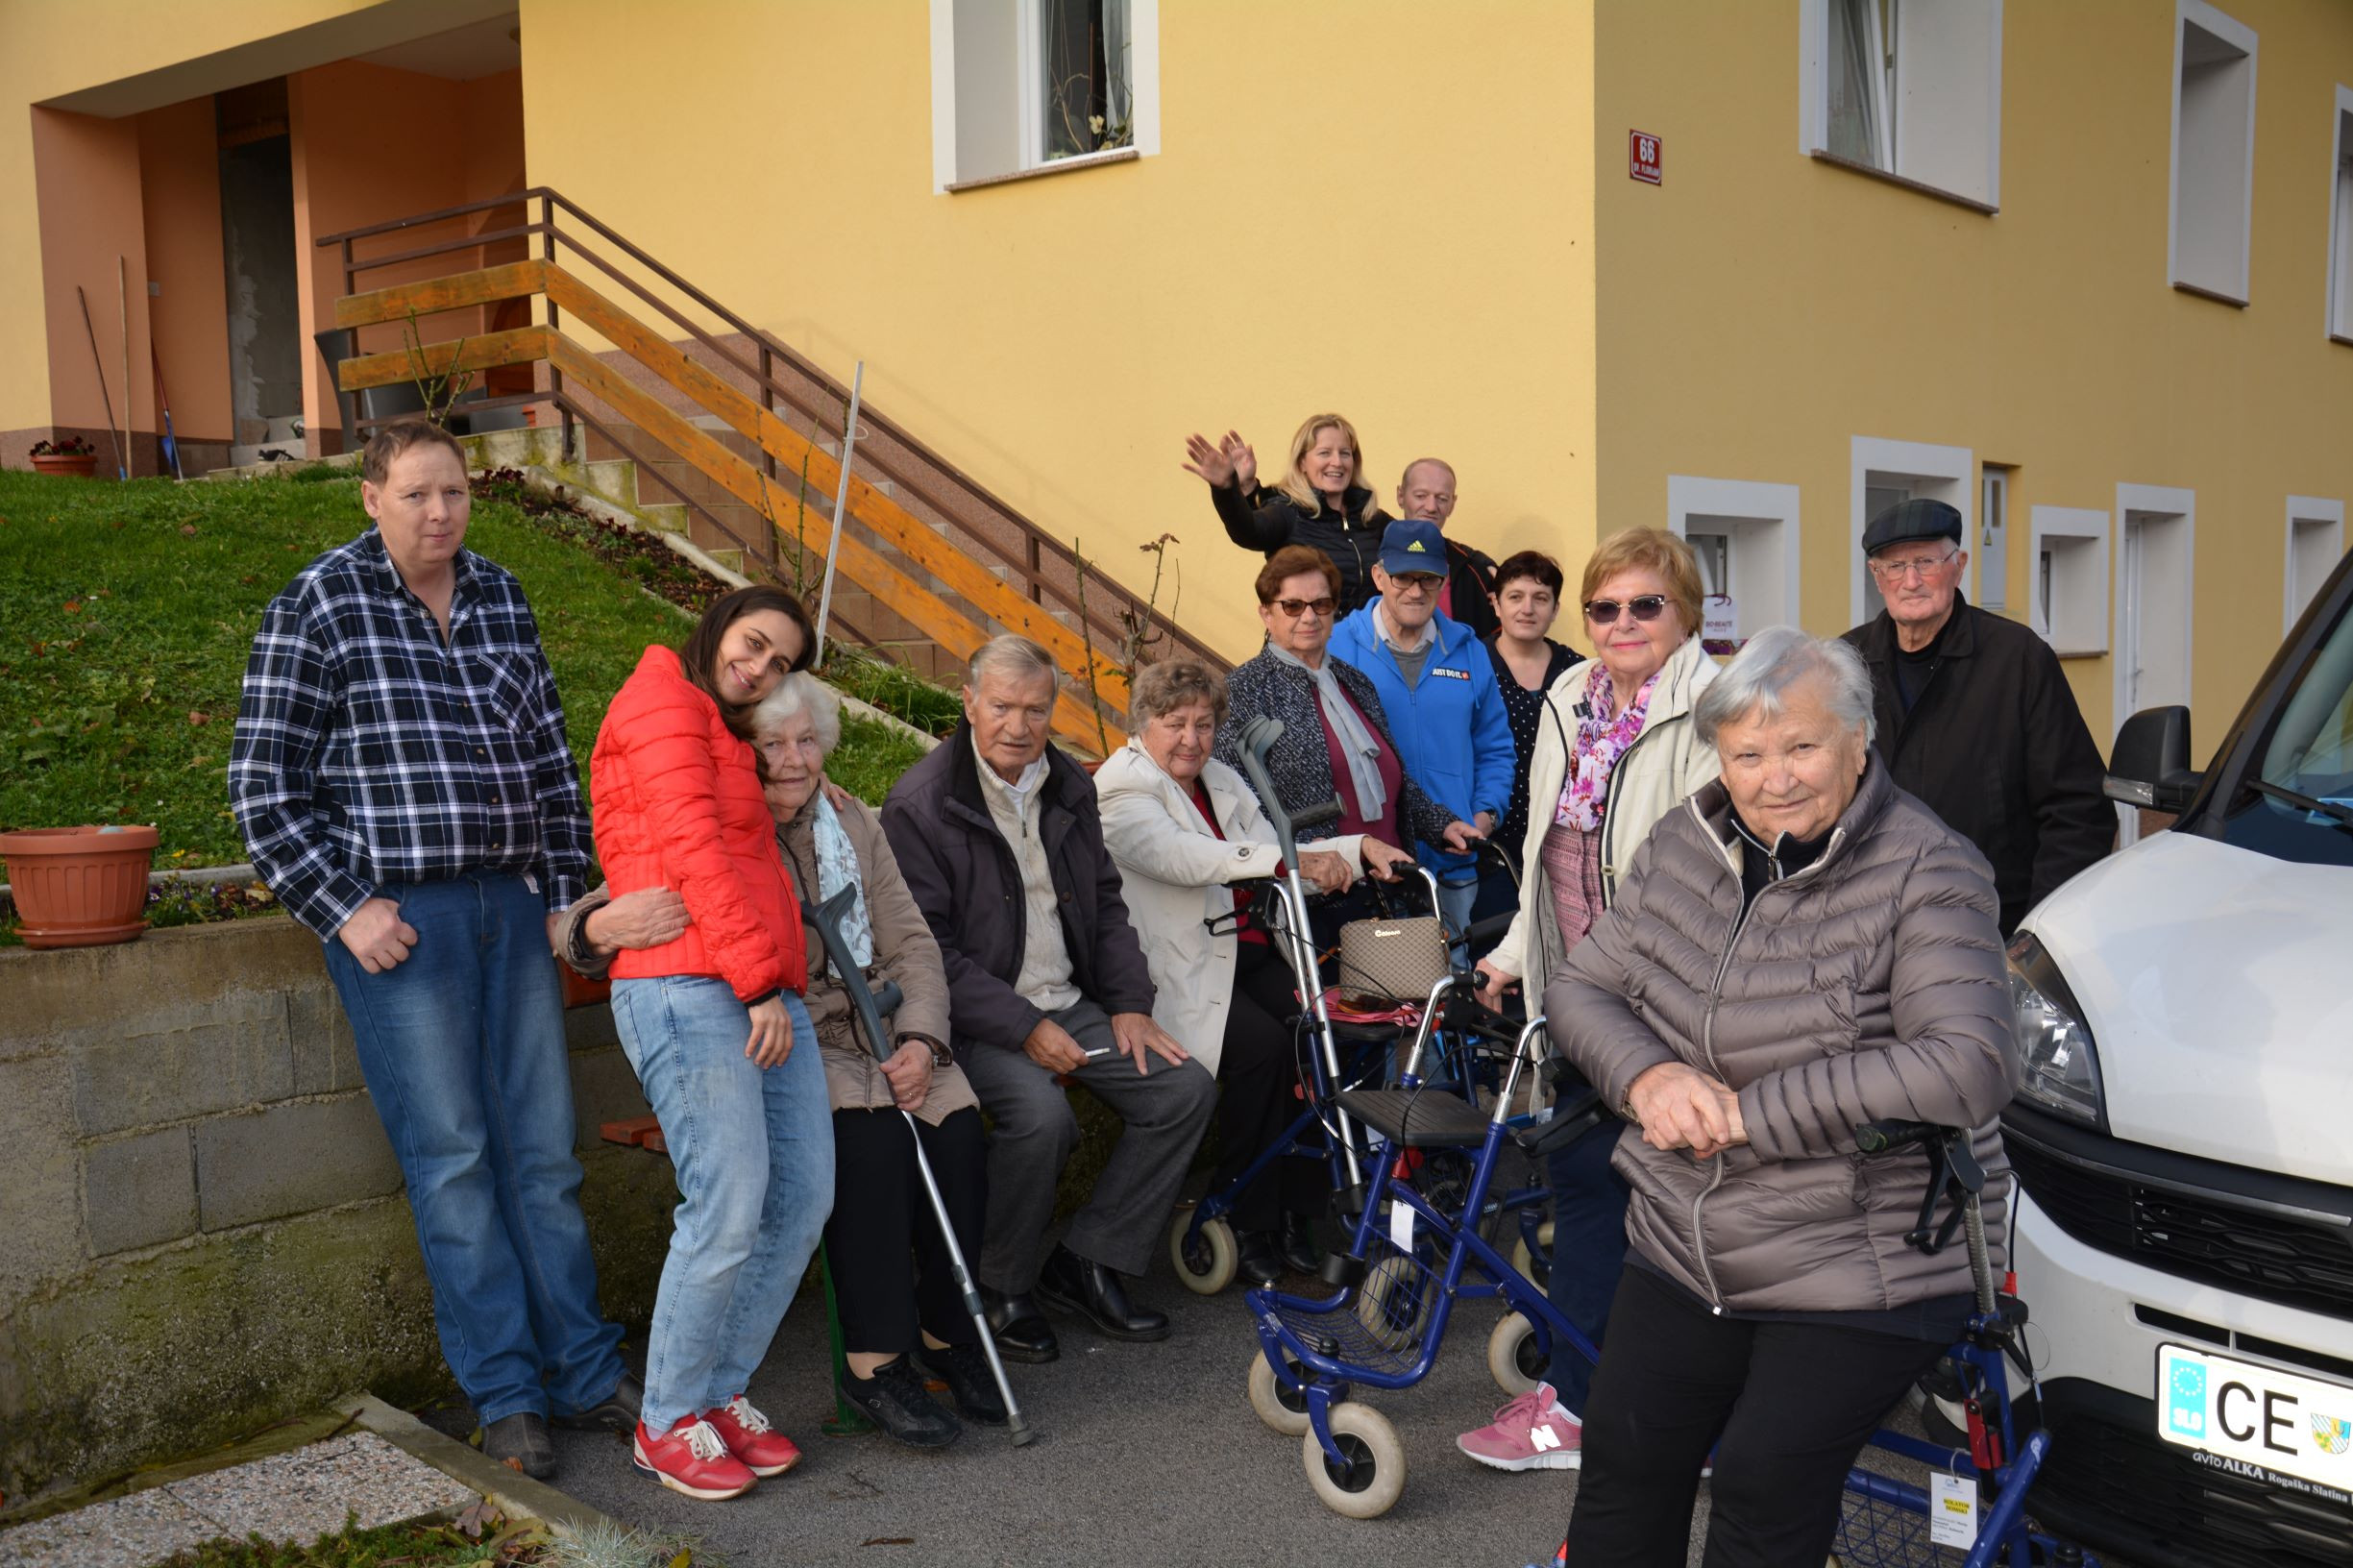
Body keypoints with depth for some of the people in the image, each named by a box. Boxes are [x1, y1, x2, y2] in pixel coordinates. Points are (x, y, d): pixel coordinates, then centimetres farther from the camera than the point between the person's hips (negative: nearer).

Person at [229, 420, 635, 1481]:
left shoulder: (499, 598, 12)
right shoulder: (318, 603, -2)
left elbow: (551, 758, 18)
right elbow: (262, 783, -3)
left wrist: (565, 892, 12)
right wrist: (342, 907, -10)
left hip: (510, 905, 5)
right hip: (394, 916, -5)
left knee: (543, 1150, 7)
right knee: (450, 1153, -2)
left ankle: (585, 1375, 17)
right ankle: (505, 1396, 9)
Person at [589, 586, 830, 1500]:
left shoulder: (730, 746, 31)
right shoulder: (663, 700, 3)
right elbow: (689, 844, -9)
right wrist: (759, 979, -14)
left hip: (765, 995, 9)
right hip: (688, 990, -9)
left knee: (803, 1198, 3)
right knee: (730, 1206, -14)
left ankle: (723, 1391, 16)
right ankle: (669, 1422, 2)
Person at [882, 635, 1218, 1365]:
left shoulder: (1069, 788, 11)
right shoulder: (920, 805, -11)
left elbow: (1106, 903, 19)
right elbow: (928, 949, -16)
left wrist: (1130, 1004, 4)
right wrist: (1025, 1029, -21)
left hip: (1068, 1004, 7)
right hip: (978, 1021, -7)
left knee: (1186, 1088, -8)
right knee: (1042, 1115, -32)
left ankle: (1085, 1263, 3)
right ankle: (997, 1290, -8)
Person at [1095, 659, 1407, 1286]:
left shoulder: (1223, 782, 19)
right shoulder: (1121, 786, -6)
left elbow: (1277, 868, 13)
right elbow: (1182, 857, -26)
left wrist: (1358, 849, -4)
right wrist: (1289, 858, -37)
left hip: (1247, 952, 7)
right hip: (1179, 970, -7)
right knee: (1262, 1045, -26)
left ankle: (1297, 1210, -5)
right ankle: (1246, 1224, -11)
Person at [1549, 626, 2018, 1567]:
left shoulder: (1929, 876, -17)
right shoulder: (1680, 849, 2)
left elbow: (1967, 1068, -30)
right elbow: (1580, 989, 6)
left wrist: (1747, 1113, -26)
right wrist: (1647, 1076, -18)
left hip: (1864, 1280, -5)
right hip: (1683, 1254, 6)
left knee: (1762, 1491, -7)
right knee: (1622, 1474, 9)